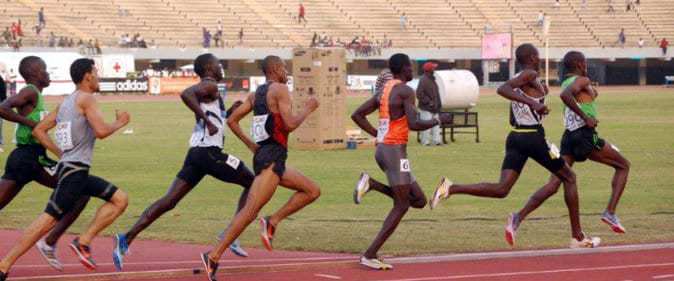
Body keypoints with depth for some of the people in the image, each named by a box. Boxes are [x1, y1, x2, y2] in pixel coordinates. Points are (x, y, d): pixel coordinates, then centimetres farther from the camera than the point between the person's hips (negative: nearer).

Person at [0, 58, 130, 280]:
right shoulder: (85, 99, -8)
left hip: (76, 170, 10)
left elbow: (39, 131, 17)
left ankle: (83, 241, 2)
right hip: (73, 171, -10)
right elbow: (101, 131, -20)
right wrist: (120, 123, -1)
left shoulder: (65, 103, 18)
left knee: (120, 200, 11)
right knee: (48, 219, -13)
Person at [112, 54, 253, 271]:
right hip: (209, 153, -9)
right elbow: (185, 94, -24)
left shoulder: (207, 90, 24)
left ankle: (127, 239, -12)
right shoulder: (209, 86, -4)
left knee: (168, 201, 0)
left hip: (195, 153, 9)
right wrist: (207, 120, -22)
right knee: (253, 183, 8)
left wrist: (230, 112, 23)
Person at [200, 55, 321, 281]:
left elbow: (232, 120, 15)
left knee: (312, 191, 17)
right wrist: (308, 109, -1)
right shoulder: (279, 89, -7)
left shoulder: (256, 94, 17)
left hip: (263, 154, 10)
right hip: (271, 158, -10)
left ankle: (272, 222, 5)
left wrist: (250, 145, 19)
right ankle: (214, 256, -21)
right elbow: (290, 125, -16)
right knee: (250, 211, -16)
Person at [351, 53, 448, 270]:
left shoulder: (384, 91, 16)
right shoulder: (405, 91, -10)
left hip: (382, 149, 9)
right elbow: (413, 124, -20)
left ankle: (371, 184, 0)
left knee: (418, 201, 12)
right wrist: (435, 122, -1)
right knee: (401, 206, -6)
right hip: (395, 151, -9)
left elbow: (357, 115, 17)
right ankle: (370, 255, -12)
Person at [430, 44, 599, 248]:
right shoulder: (531, 75, -9)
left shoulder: (517, 79, 17)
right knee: (569, 178, 11)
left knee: (501, 189, -3)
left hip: (515, 138, 8)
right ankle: (578, 237, 13)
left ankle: (450, 188, -23)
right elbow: (502, 89, -27)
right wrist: (533, 102, -33)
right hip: (534, 138, -8)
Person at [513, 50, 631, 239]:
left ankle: (519, 217, -22)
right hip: (586, 136, -7)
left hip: (568, 138, 7)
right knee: (623, 166, 14)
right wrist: (586, 117, -22)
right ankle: (610, 212, 0)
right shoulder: (582, 80, -5)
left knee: (553, 185, -3)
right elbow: (565, 95, -26)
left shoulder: (566, 83, 20)